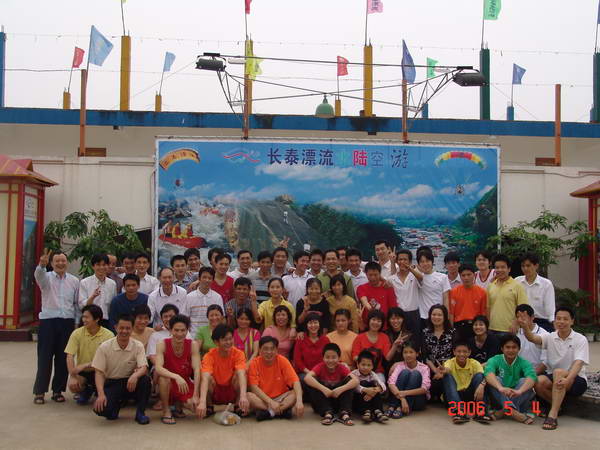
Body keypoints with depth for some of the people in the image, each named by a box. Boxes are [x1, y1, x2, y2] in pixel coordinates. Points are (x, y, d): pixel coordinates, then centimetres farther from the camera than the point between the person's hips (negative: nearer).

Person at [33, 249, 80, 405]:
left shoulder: (74, 281, 8)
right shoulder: (46, 277, 1)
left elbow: (78, 303, 11)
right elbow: (38, 275, -24)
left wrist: (78, 323, 6)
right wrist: (42, 264, -47)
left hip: (67, 322, 2)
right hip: (48, 321, -2)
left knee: (63, 358, 7)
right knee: (45, 357, 1)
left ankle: (58, 390, 18)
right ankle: (39, 391, 10)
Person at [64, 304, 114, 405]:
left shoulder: (108, 335, -13)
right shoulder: (77, 333, -7)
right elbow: (70, 356, -11)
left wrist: (84, 365, -25)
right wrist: (72, 376, -22)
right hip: (82, 371, 2)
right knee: (73, 386, -26)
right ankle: (86, 390, 13)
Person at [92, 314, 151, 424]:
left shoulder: (138, 346, -7)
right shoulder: (104, 347, -8)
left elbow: (144, 368, -17)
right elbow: (99, 372, -8)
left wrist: (135, 375, -42)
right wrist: (101, 394, -22)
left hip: (130, 383, 0)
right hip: (111, 383, 0)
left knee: (145, 379, -32)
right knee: (100, 409, -28)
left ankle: (140, 412, -8)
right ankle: (116, 404, 11)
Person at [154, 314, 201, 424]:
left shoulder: (193, 345, -12)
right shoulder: (163, 344, -15)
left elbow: (197, 370, -18)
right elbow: (158, 368, -29)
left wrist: (195, 396, -27)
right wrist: (176, 377, -45)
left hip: (186, 385, 1)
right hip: (168, 385, -1)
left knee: (197, 405, -21)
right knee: (164, 377, -33)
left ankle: (178, 405, 13)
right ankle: (166, 411, -10)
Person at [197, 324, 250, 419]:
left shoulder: (238, 354, -18)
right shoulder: (209, 356, -20)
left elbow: (241, 374, -35)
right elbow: (205, 378, -37)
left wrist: (243, 396, -54)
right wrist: (202, 402, -54)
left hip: (232, 392, 0)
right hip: (215, 394, 0)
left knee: (238, 375, -27)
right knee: (209, 378, -29)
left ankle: (238, 407, -7)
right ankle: (209, 407, -2)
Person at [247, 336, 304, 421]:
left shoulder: (282, 361, -9)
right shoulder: (255, 363, -9)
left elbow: (295, 381, -19)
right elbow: (254, 387, -15)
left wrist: (299, 401, -36)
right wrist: (270, 402, -27)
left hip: (280, 398, 1)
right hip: (262, 399, -1)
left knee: (296, 393, -25)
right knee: (248, 396, -31)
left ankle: (268, 412, -27)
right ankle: (283, 409, -30)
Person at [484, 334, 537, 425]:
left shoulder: (523, 363, -4)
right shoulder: (495, 360, -4)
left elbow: (532, 376, -26)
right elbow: (488, 372, -28)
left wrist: (519, 391, -46)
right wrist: (500, 388, -48)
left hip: (518, 399, 0)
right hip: (499, 399, 0)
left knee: (524, 381, -24)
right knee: (495, 380, -25)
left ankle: (503, 411, -30)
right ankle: (513, 411, -40)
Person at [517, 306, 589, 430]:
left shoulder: (580, 339, -6)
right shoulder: (550, 337, 2)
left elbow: (578, 363, -19)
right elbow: (533, 338, -18)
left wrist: (567, 379, -38)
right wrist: (525, 327, -42)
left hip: (576, 379, -3)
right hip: (553, 378, 3)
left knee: (558, 372, -35)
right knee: (539, 381, -29)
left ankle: (552, 415, -36)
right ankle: (557, 406, -1)